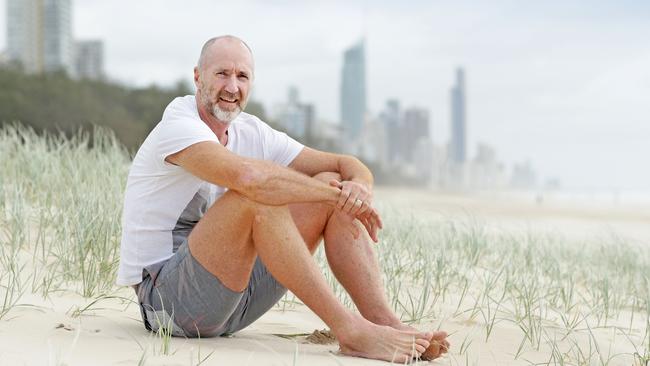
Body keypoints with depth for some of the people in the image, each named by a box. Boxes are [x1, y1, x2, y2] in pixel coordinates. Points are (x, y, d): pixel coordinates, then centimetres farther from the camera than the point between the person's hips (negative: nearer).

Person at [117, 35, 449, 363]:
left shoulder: (253, 133, 7)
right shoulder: (177, 128, -15)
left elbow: (348, 165, 6)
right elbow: (249, 176, -35)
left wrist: (358, 187, -19)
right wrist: (338, 194, -25)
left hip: (235, 294, 8)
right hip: (166, 297, -7)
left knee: (331, 184, -4)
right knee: (256, 196, -32)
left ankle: (386, 323, -17)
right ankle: (350, 331, -33)